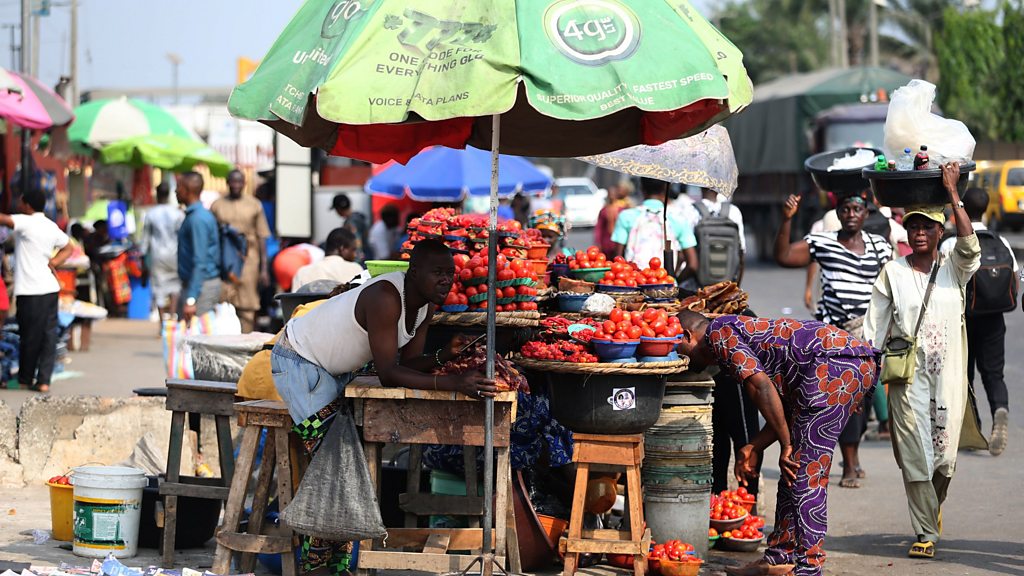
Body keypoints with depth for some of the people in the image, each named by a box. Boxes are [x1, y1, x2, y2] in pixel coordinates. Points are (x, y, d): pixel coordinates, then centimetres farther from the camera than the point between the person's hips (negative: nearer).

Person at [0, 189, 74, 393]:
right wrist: (53, 263, 12)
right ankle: (43, 380, 2)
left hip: (29, 291, -6)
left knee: (30, 337, 5)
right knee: (49, 335, 4)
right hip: (50, 287, 6)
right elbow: (67, 248, 25)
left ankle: (25, 379, 17)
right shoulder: (51, 227, 13)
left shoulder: (26, 223, -10)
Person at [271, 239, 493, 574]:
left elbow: (407, 364, -7)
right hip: (298, 362, -9)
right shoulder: (385, 298, -34)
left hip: (335, 368, 9)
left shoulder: (427, 305, -5)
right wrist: (453, 384, -43)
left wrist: (445, 356, -26)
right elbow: (388, 373, -37)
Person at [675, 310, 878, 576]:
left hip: (833, 365, -10)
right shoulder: (742, 328, 30)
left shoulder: (718, 333, 2)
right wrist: (754, 448, 23)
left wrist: (786, 445, -7)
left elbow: (761, 386, -11)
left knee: (805, 472, -7)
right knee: (794, 471, 15)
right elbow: (786, 406, 28)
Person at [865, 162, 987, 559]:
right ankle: (926, 533, -1)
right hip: (909, 377, -1)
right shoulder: (893, 273, 5)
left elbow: (969, 247, -16)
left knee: (944, 456, 3)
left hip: (949, 376, 1)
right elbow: (875, 328, 5)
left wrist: (952, 192, -17)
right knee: (915, 456, -7)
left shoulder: (953, 270, 6)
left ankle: (933, 504, 34)